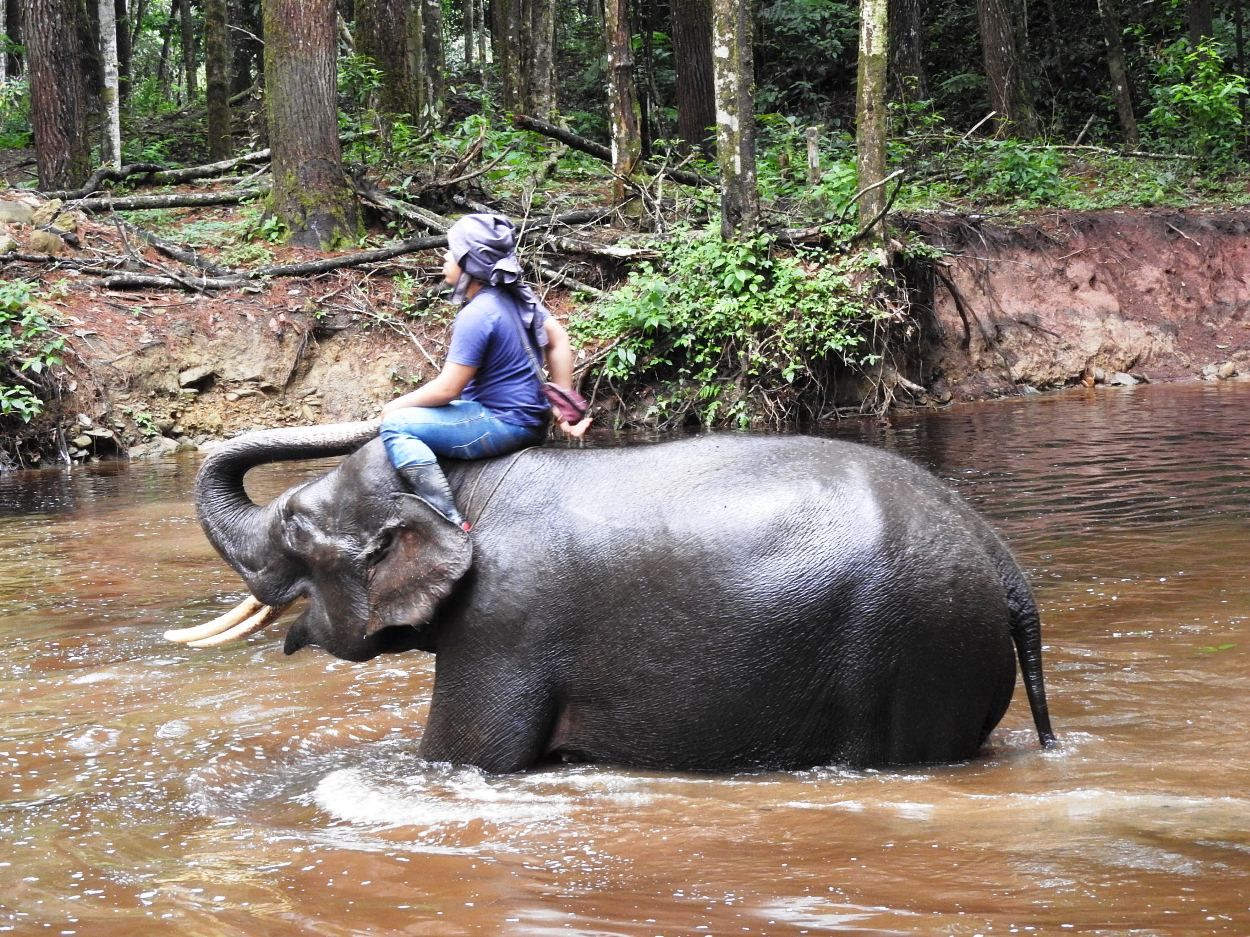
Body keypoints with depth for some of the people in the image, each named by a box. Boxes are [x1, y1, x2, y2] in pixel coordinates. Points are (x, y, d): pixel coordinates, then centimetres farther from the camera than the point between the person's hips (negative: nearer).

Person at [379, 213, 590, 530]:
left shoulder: (477, 314, -22)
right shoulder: (520, 296, 5)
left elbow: (447, 389, -20)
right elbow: (559, 340, 13)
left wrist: (397, 405, -4)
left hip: (504, 425, -10)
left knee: (396, 425, -13)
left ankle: (450, 521, -24)